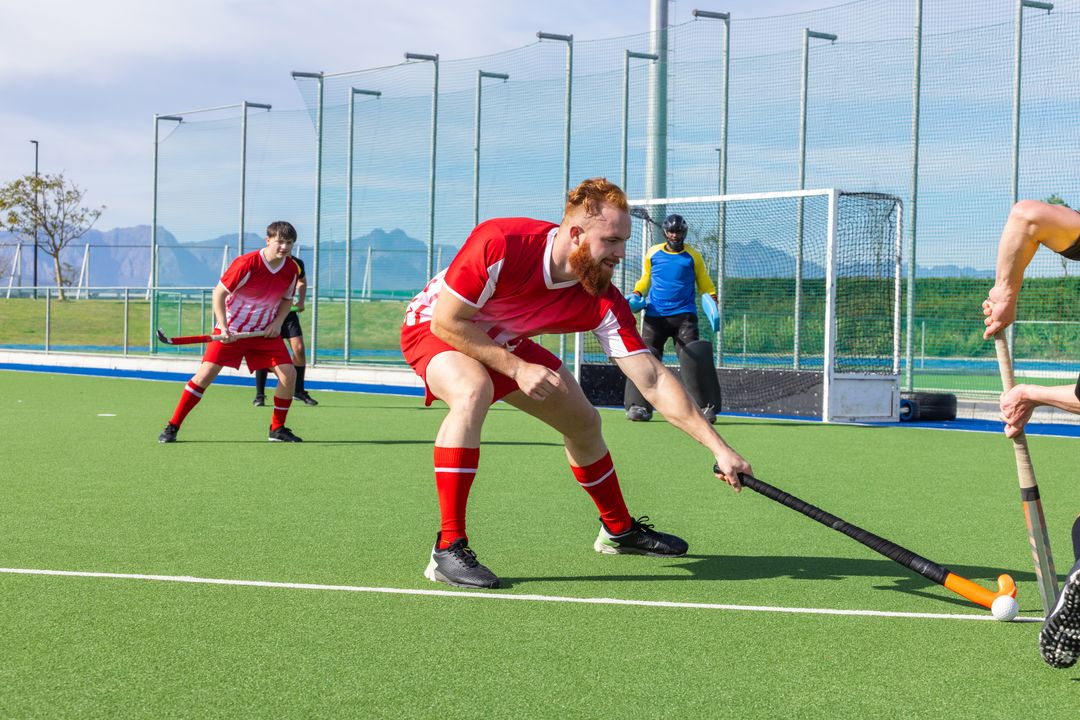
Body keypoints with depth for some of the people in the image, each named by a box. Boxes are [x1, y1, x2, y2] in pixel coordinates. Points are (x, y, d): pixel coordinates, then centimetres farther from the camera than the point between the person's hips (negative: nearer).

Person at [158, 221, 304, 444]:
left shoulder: (292, 269, -5)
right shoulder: (247, 263, -21)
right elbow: (218, 293, -14)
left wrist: (277, 322, -5)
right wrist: (223, 327, -22)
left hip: (266, 331, 4)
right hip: (231, 329, -4)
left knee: (288, 374, -9)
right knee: (206, 372, -14)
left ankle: (277, 429, 7)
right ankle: (172, 427, -6)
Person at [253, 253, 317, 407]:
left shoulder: (297, 264, -6)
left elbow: (302, 281, 17)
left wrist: (301, 301, 2)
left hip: (288, 310, 3)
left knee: (299, 349, -6)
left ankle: (299, 391, 10)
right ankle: (259, 396, 2)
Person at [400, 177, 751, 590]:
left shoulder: (602, 302, -23)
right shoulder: (500, 244, -37)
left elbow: (654, 381, -24)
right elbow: (447, 321, -29)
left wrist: (720, 449, -29)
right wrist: (517, 369, -32)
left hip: (504, 343, 6)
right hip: (432, 327, -6)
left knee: (583, 421, 10)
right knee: (473, 392, -38)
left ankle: (619, 530, 37)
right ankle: (448, 549, -34)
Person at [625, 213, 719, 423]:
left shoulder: (693, 256, 6)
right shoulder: (652, 253, 9)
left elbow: (705, 285, 12)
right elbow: (645, 279, 22)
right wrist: (637, 295, 4)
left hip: (684, 315, -1)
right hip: (655, 315, 1)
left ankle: (705, 407, -8)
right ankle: (639, 406, -2)